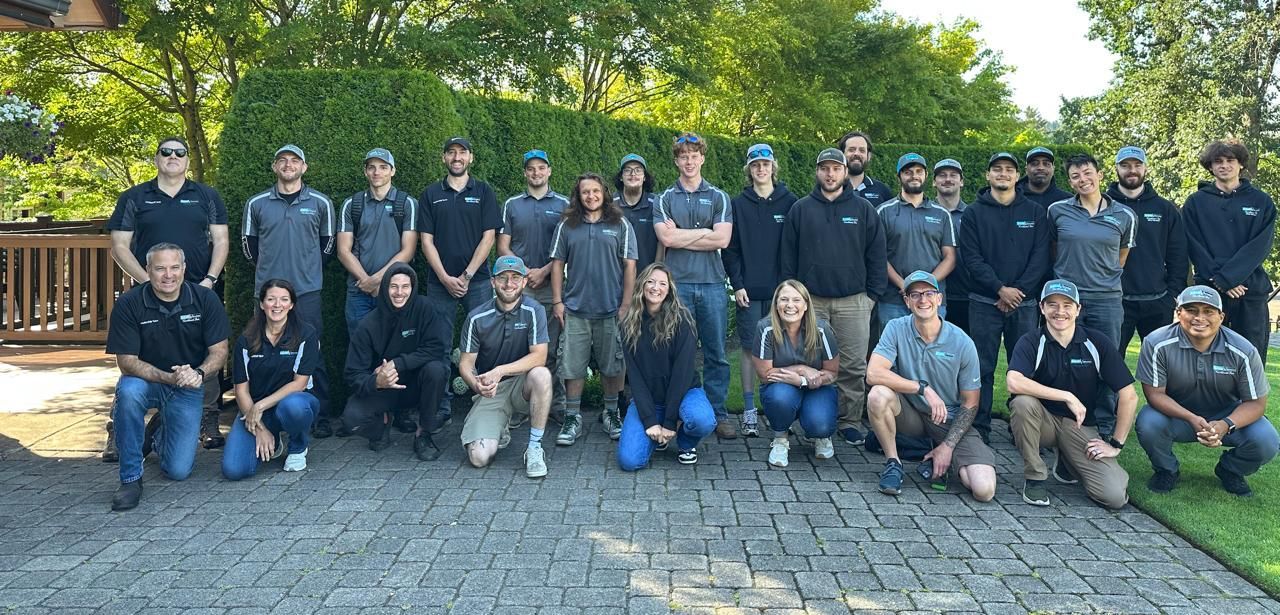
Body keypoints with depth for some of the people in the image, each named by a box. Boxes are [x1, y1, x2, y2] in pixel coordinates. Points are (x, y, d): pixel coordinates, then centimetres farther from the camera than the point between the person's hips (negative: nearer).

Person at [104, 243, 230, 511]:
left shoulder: (205, 299, -11)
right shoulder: (128, 304, -15)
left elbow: (219, 351, -8)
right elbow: (126, 361, -16)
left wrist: (198, 373, -29)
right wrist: (169, 378, -32)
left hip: (188, 388, 1)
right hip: (146, 381, -1)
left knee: (179, 471, -9)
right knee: (128, 391, -39)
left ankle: (159, 431, 29)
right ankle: (130, 478, -21)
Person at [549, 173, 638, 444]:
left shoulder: (620, 225, 3)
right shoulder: (567, 225, 7)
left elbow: (629, 266, 1)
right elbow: (557, 263, 8)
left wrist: (626, 305, -4)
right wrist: (557, 301, 1)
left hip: (611, 309, 0)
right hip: (575, 309, 1)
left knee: (612, 365, 9)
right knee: (573, 366, 1)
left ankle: (611, 413, 25)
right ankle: (572, 418, 12)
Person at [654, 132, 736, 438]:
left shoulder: (719, 198, 9)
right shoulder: (665, 199, 9)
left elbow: (722, 240, -5)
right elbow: (666, 239, -6)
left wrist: (680, 236, -4)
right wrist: (704, 231, -4)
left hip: (712, 284, 1)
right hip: (676, 284, 0)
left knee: (716, 354, 4)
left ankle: (718, 414, 13)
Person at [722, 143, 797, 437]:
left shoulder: (789, 202, 5)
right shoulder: (738, 204, 6)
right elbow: (729, 248, 4)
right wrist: (737, 285, -5)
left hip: (781, 289, 0)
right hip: (749, 291, 0)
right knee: (750, 348, 2)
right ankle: (749, 411, 8)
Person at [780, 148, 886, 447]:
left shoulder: (863, 209, 6)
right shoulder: (801, 209, 7)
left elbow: (877, 255, 7)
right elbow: (788, 256, 7)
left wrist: (872, 295, 2)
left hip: (853, 301, 0)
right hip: (810, 300, 0)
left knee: (854, 366, 1)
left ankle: (849, 422, 11)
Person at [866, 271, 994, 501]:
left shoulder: (962, 343, -10)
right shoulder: (896, 329, -10)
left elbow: (970, 403, -4)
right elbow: (873, 373, -25)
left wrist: (947, 446, -11)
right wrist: (924, 388, -30)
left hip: (950, 420, 0)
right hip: (910, 413, 0)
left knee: (984, 490, -21)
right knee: (878, 395, -34)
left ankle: (943, 459, 12)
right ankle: (893, 463, -10)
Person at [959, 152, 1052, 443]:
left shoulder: (1035, 212, 9)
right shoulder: (974, 213, 5)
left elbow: (1040, 258, 2)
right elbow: (972, 258, -4)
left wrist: (1018, 291, -10)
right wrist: (1000, 289, -14)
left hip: (1024, 303, 1)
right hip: (984, 302, -1)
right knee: (982, 368, 0)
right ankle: (979, 428, 5)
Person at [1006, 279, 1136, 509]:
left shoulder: (1096, 343, -4)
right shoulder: (1031, 343, -10)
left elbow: (1129, 395, -3)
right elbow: (1013, 382, -30)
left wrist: (1116, 444, -4)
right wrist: (1068, 397, -29)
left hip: (1080, 426, 2)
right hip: (1044, 421, -2)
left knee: (1115, 496, -17)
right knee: (1023, 402, -36)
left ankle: (1067, 463, 18)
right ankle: (1034, 479, -14)